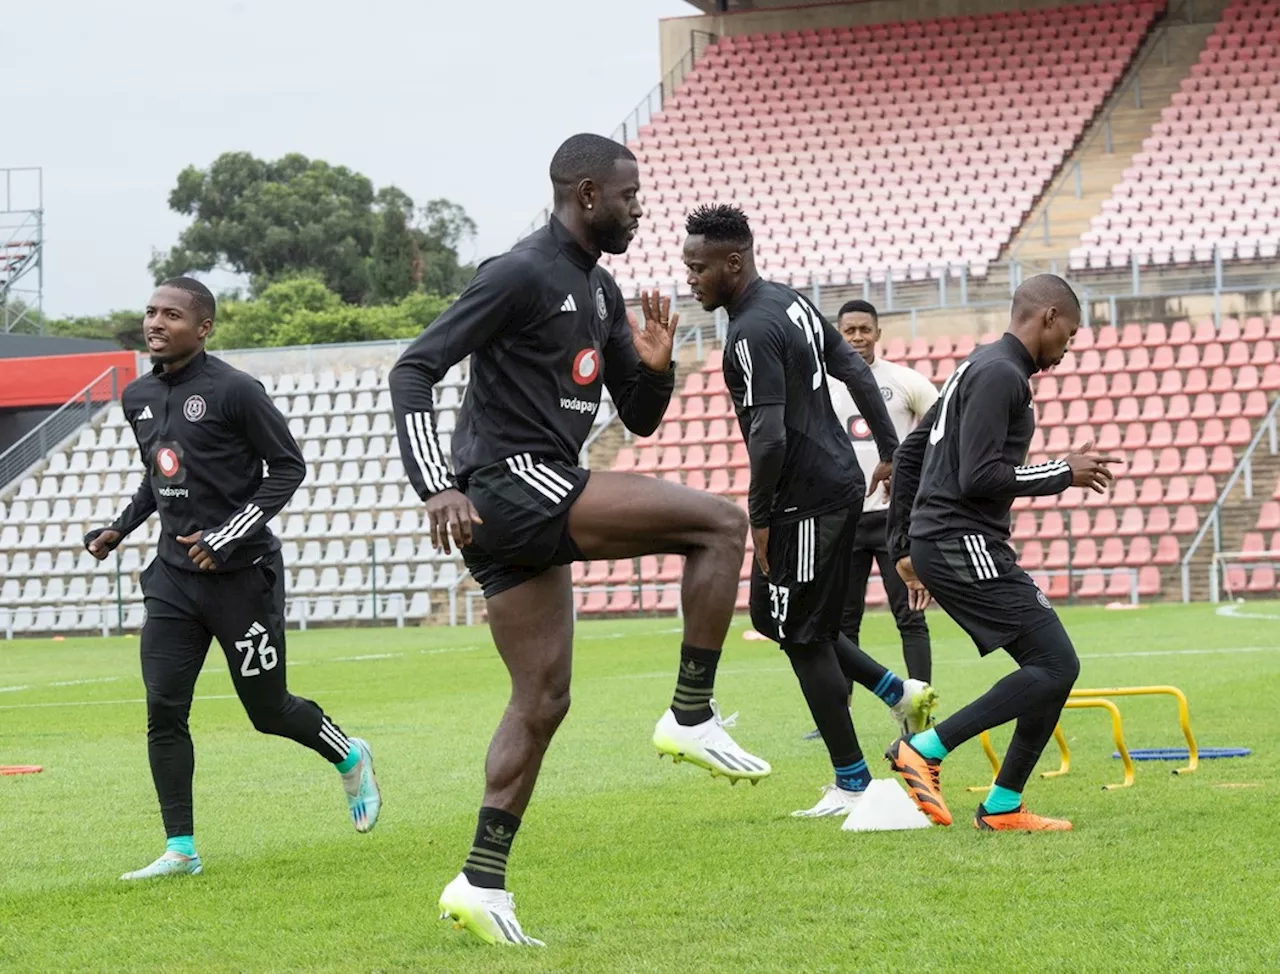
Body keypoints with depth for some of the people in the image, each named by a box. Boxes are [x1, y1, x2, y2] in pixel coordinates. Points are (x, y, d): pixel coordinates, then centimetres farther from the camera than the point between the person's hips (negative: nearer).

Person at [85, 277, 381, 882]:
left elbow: (288, 467, -9)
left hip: (242, 575, -6)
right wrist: (118, 530, 8)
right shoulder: (138, 397, 9)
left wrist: (226, 537, -16)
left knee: (268, 710, 4)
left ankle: (350, 759, 35)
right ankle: (181, 850, 1)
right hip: (173, 574, 6)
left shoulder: (234, 390, -13)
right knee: (163, 709, -5)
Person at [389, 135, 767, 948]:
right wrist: (437, 487, -24)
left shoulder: (601, 292, 18)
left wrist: (654, 367, -1)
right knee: (720, 523, -13)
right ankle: (692, 717, -9)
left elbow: (641, 418, 22)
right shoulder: (522, 275, -9)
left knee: (543, 699, 9)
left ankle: (482, 882, 11)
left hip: (533, 507, 10)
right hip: (511, 483, -10)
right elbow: (414, 370, -14)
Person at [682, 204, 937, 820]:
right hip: (839, 481, 10)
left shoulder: (750, 334, -20)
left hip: (805, 499, -10)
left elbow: (769, 437, -26)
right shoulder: (792, 303, 11)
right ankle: (899, 692, 19)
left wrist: (760, 515, -15)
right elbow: (858, 374, 17)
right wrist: (889, 451, 22)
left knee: (802, 636, 0)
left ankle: (852, 784, 6)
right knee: (772, 614, 19)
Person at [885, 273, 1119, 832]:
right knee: (1055, 665, -13)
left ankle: (1002, 807, 9)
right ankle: (925, 750, -12)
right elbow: (978, 476, -21)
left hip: (937, 542, 11)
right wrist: (1064, 473, -9)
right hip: (963, 544, -11)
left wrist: (905, 547, 27)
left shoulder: (979, 369, 21)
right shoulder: (1000, 374, -11)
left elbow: (909, 453, 26)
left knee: (1055, 666, 9)